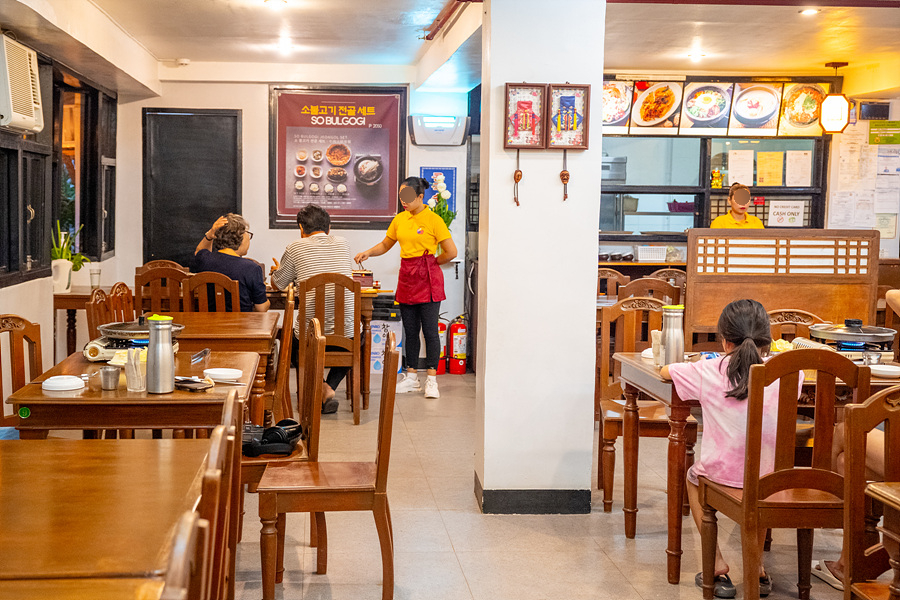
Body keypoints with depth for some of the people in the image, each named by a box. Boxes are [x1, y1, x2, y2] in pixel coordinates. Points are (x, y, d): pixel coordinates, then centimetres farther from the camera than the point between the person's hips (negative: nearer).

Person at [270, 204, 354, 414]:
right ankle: (330, 388, 13)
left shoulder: (295, 247, -2)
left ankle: (320, 385, 10)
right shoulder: (342, 244, 7)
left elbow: (277, 284, 12)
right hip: (345, 334, 2)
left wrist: (278, 270, 37)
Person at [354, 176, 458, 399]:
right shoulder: (400, 219, 10)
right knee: (410, 330, 10)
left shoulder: (433, 220, -9)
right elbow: (385, 245, 21)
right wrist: (367, 253, 3)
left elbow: (451, 252, -9)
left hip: (427, 279, -6)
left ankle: (431, 380, -1)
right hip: (406, 277, 6)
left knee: (430, 329, -6)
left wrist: (431, 263, 3)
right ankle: (411, 377, 18)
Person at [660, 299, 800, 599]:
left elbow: (664, 371, 9)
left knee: (693, 477, 34)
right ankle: (755, 565, 37)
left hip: (723, 476, -2)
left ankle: (717, 564, 25)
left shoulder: (707, 372, -9)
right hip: (772, 478, 2)